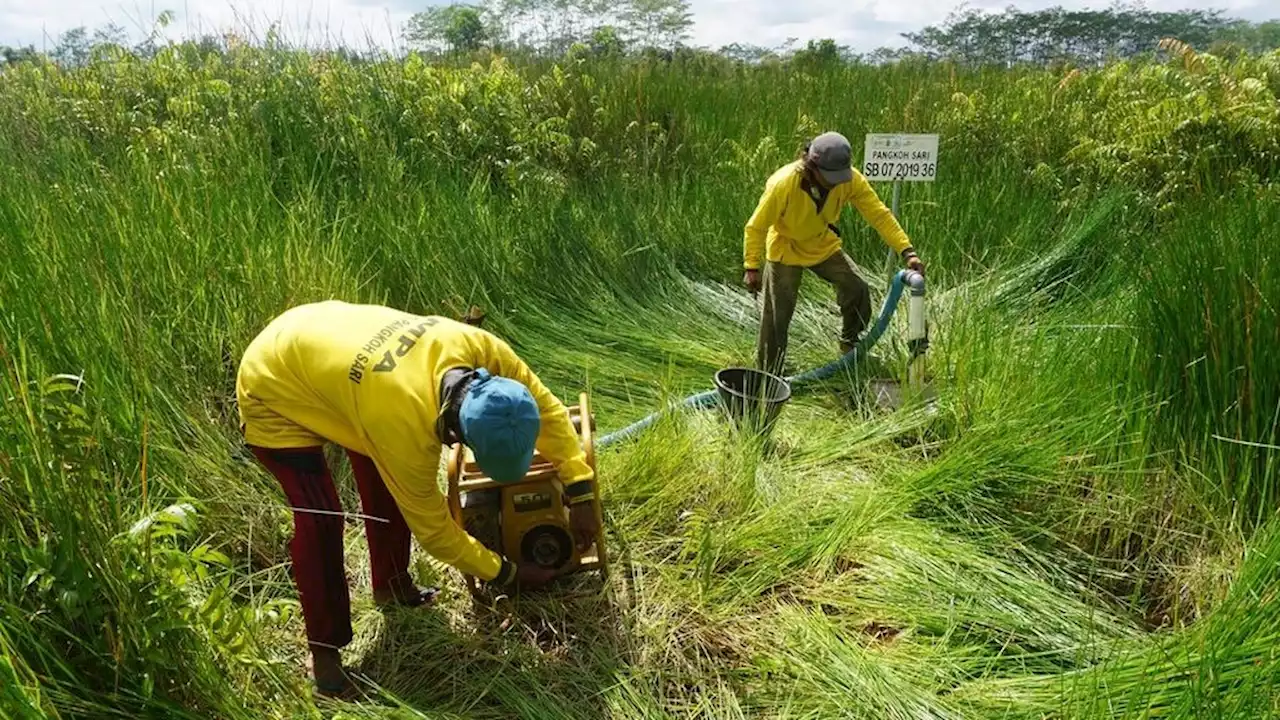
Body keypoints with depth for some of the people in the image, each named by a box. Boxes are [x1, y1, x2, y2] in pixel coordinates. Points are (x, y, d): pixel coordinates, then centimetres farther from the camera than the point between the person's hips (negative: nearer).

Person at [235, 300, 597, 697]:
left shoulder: (480, 348, -26)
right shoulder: (405, 423, -41)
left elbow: (547, 407, -9)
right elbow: (433, 528, -25)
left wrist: (581, 494, -12)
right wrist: (507, 572, -14)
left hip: (325, 346, 7)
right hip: (274, 387, -7)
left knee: (388, 482, 8)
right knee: (320, 519, -17)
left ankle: (391, 585, 30)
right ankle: (324, 650, 1)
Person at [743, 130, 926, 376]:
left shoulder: (851, 180, -23)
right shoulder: (783, 184, -34)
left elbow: (880, 215, -23)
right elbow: (756, 226, -25)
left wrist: (907, 251, -33)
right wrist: (752, 267, -24)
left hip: (824, 246, 4)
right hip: (785, 250, -3)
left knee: (858, 290, -10)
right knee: (776, 315, -2)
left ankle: (850, 346, 16)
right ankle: (768, 376, 15)